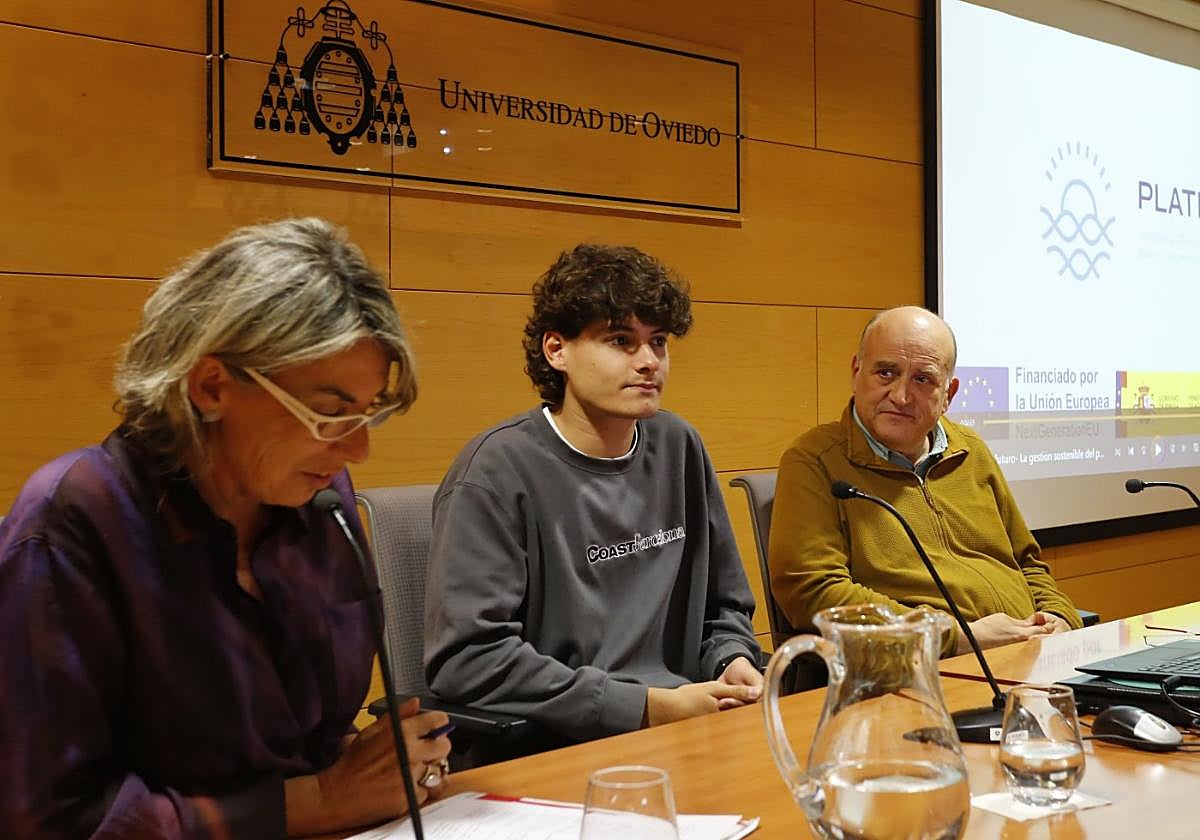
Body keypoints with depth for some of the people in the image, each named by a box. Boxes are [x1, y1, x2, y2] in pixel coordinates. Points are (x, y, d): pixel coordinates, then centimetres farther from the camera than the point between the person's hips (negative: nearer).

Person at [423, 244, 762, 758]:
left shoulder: (679, 449, 11)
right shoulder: (500, 468, -9)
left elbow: (724, 605, 23)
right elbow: (467, 658, -18)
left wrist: (734, 662, -1)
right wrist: (650, 708, -17)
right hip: (556, 748, -7)